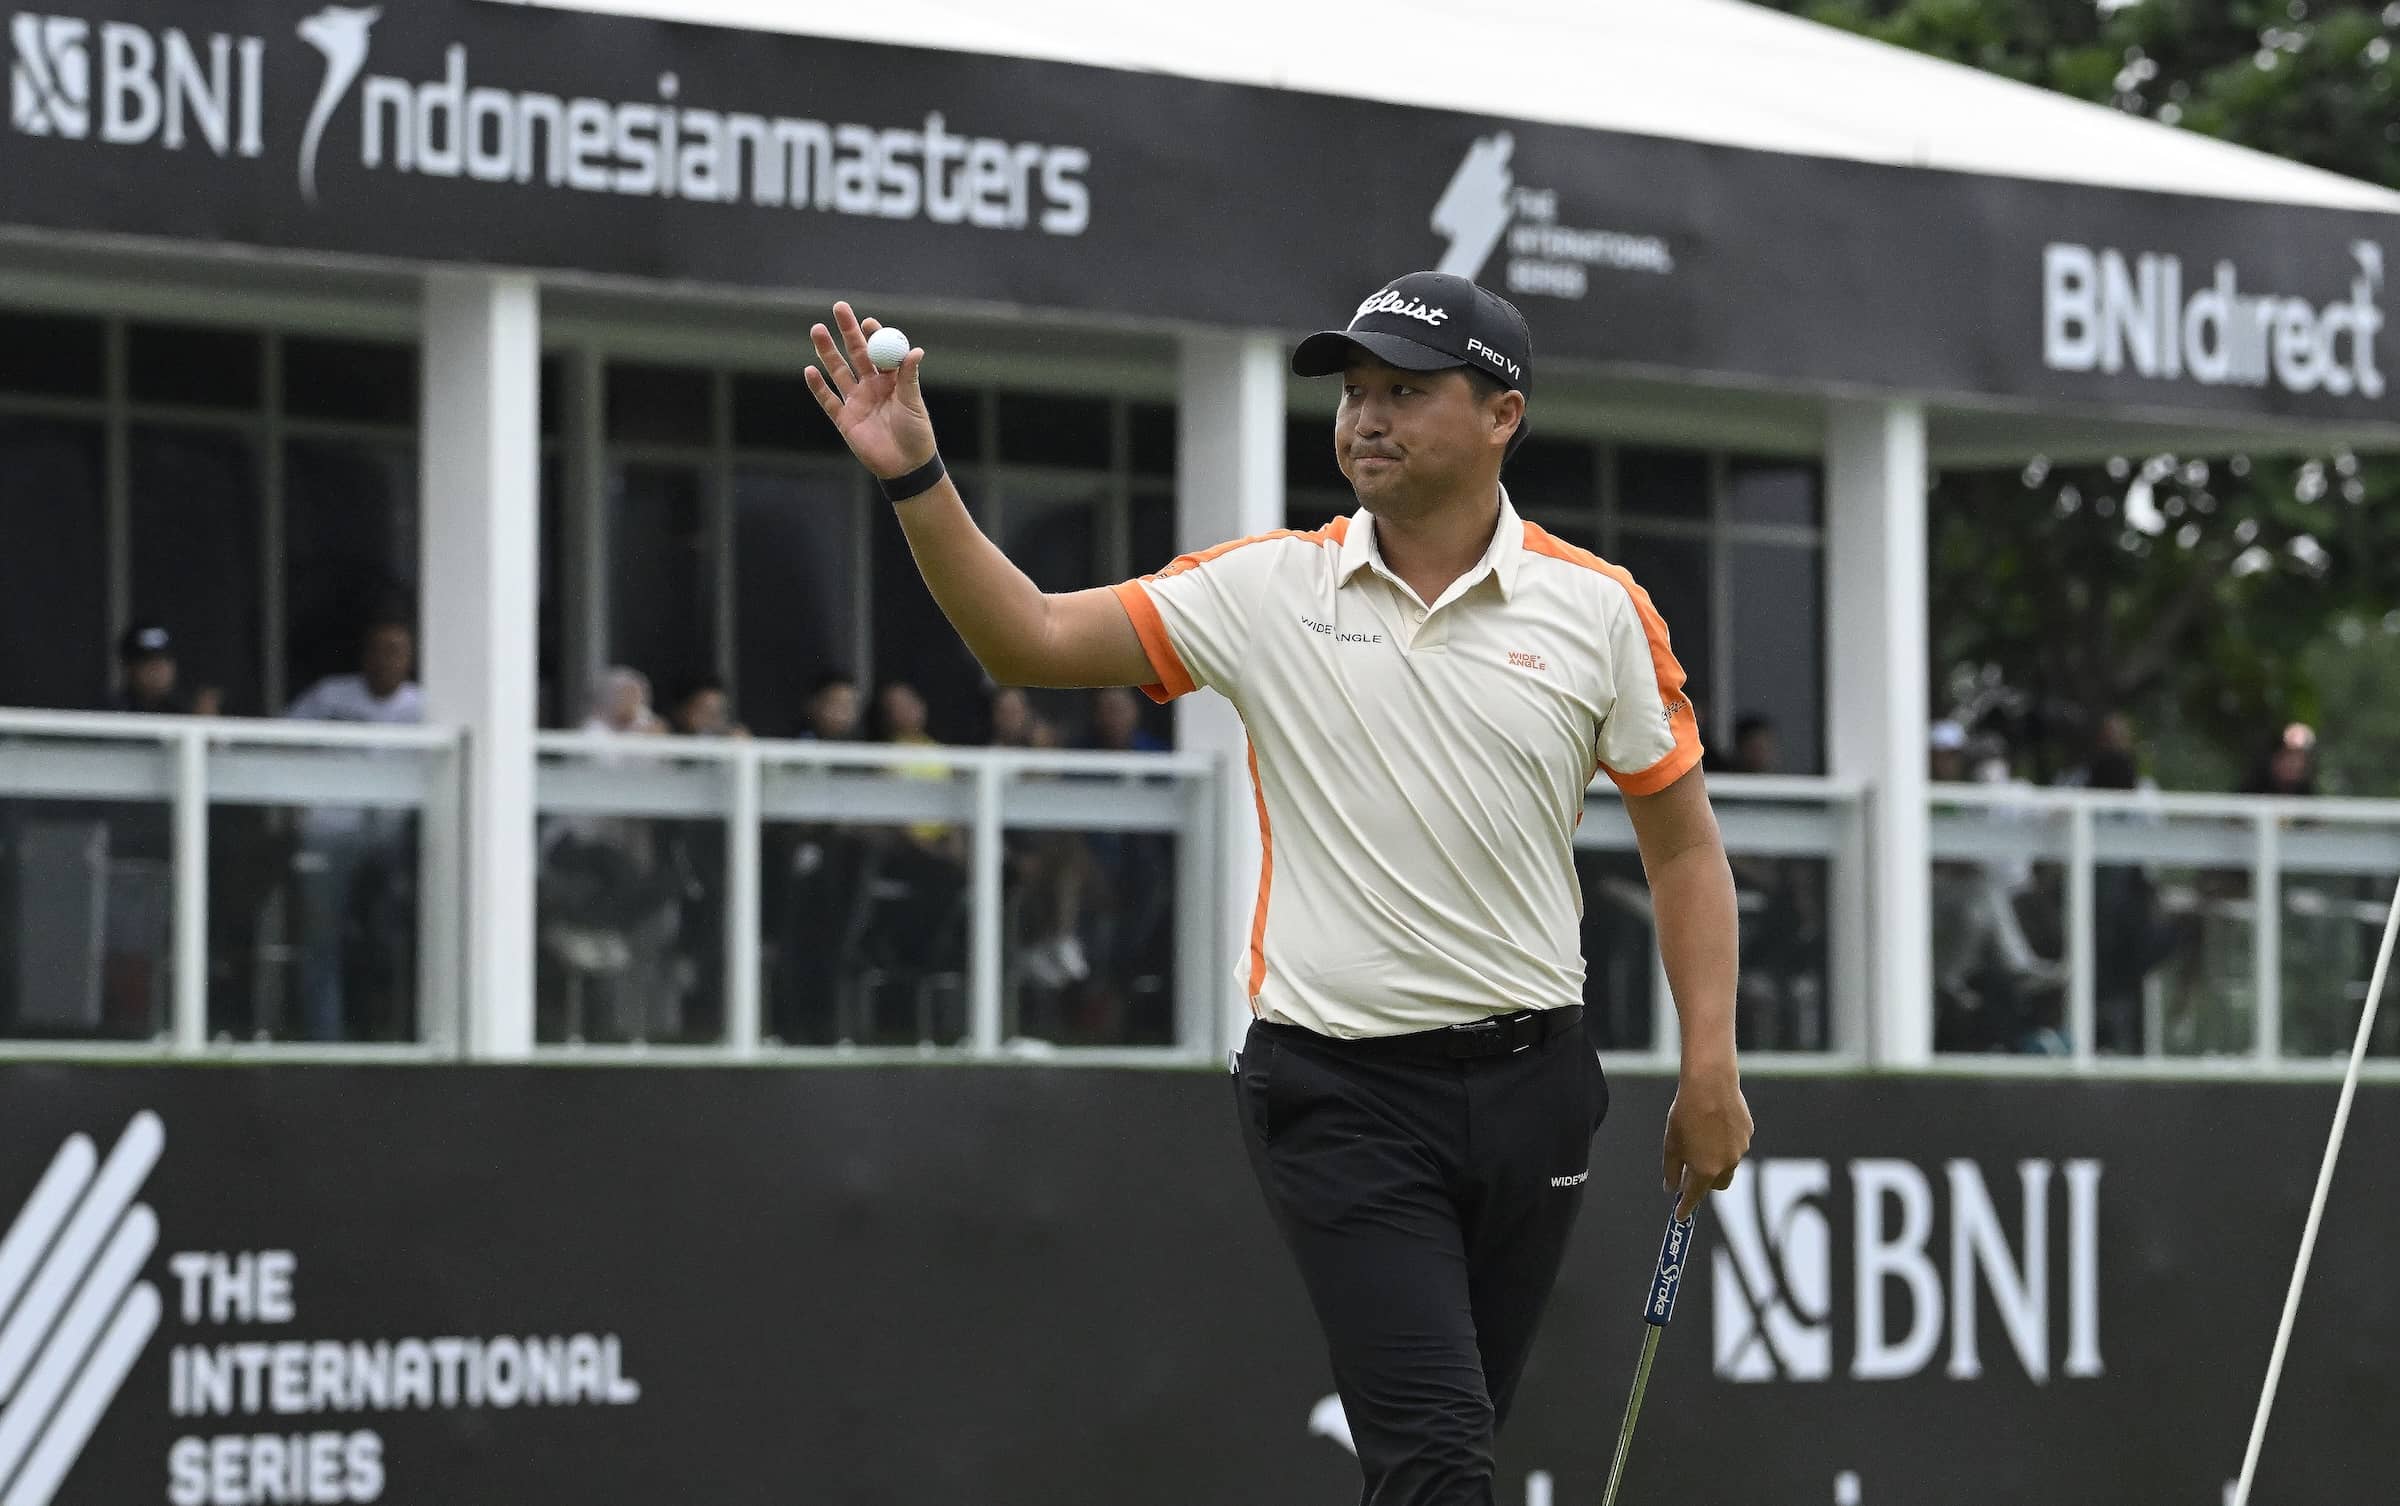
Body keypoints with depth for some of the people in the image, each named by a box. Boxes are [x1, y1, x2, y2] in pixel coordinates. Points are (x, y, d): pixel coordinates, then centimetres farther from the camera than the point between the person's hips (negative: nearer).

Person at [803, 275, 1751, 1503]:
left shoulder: (1599, 610, 2)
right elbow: (1031, 639, -2)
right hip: (1339, 1090, -2)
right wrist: (914, 478, -16)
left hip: (1527, 1080, 2)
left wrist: (1709, 1068, 1)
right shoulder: (1265, 590, 0)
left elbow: (1684, 844, 8)